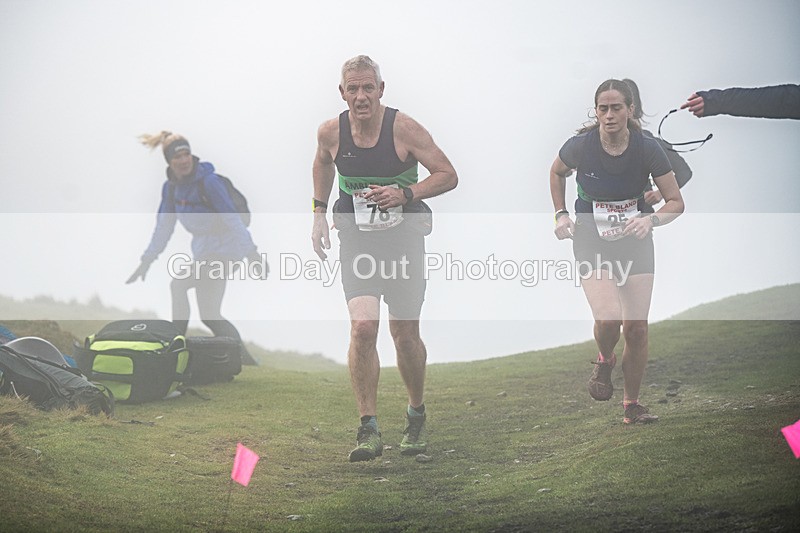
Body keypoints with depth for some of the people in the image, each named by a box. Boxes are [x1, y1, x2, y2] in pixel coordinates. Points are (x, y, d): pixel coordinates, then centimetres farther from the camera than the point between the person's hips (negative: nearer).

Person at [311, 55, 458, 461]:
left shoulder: (404, 129, -14)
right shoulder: (331, 132, -5)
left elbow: (448, 176, -8)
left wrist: (404, 194, -22)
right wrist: (319, 212, 15)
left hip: (402, 233, -1)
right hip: (355, 234, 1)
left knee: (404, 333, 5)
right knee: (363, 327, -16)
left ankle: (416, 416, 31)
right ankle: (368, 428, -12)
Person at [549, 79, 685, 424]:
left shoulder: (647, 149, -14)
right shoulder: (580, 146, -14)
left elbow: (676, 202, -8)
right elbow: (557, 172, 10)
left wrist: (650, 220, -26)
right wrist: (560, 214, 1)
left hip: (635, 243, 1)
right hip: (591, 243, -1)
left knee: (636, 327, -2)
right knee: (608, 317, -21)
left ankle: (632, 405, 17)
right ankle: (604, 362, 15)